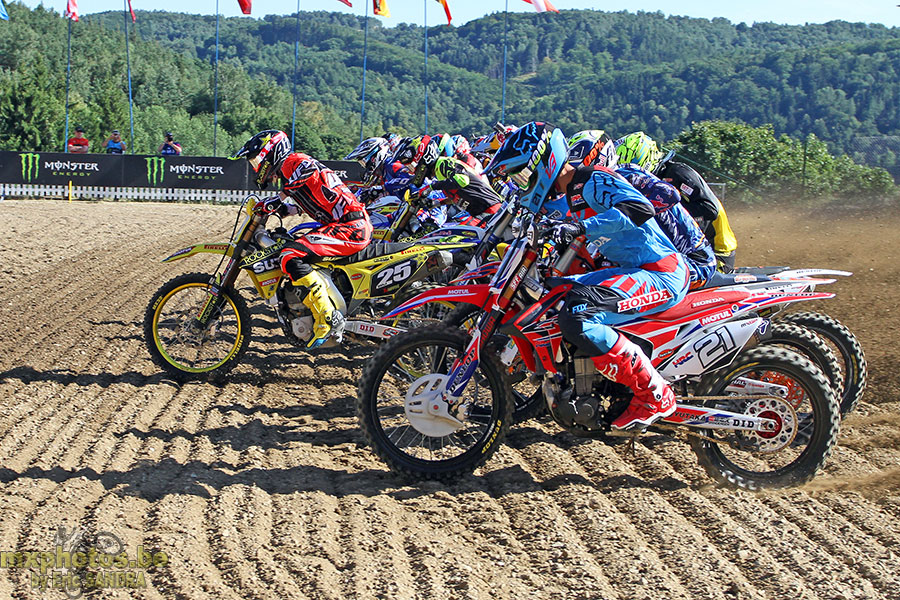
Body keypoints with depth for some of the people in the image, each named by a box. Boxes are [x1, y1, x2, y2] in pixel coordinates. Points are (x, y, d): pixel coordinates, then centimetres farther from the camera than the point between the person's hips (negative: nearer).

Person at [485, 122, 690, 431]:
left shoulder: (593, 180, -14)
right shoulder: (573, 192, 16)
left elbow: (640, 208, -31)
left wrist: (581, 228, -38)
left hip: (662, 273, -11)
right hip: (635, 270, 11)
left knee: (577, 316, -28)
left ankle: (655, 396, -22)